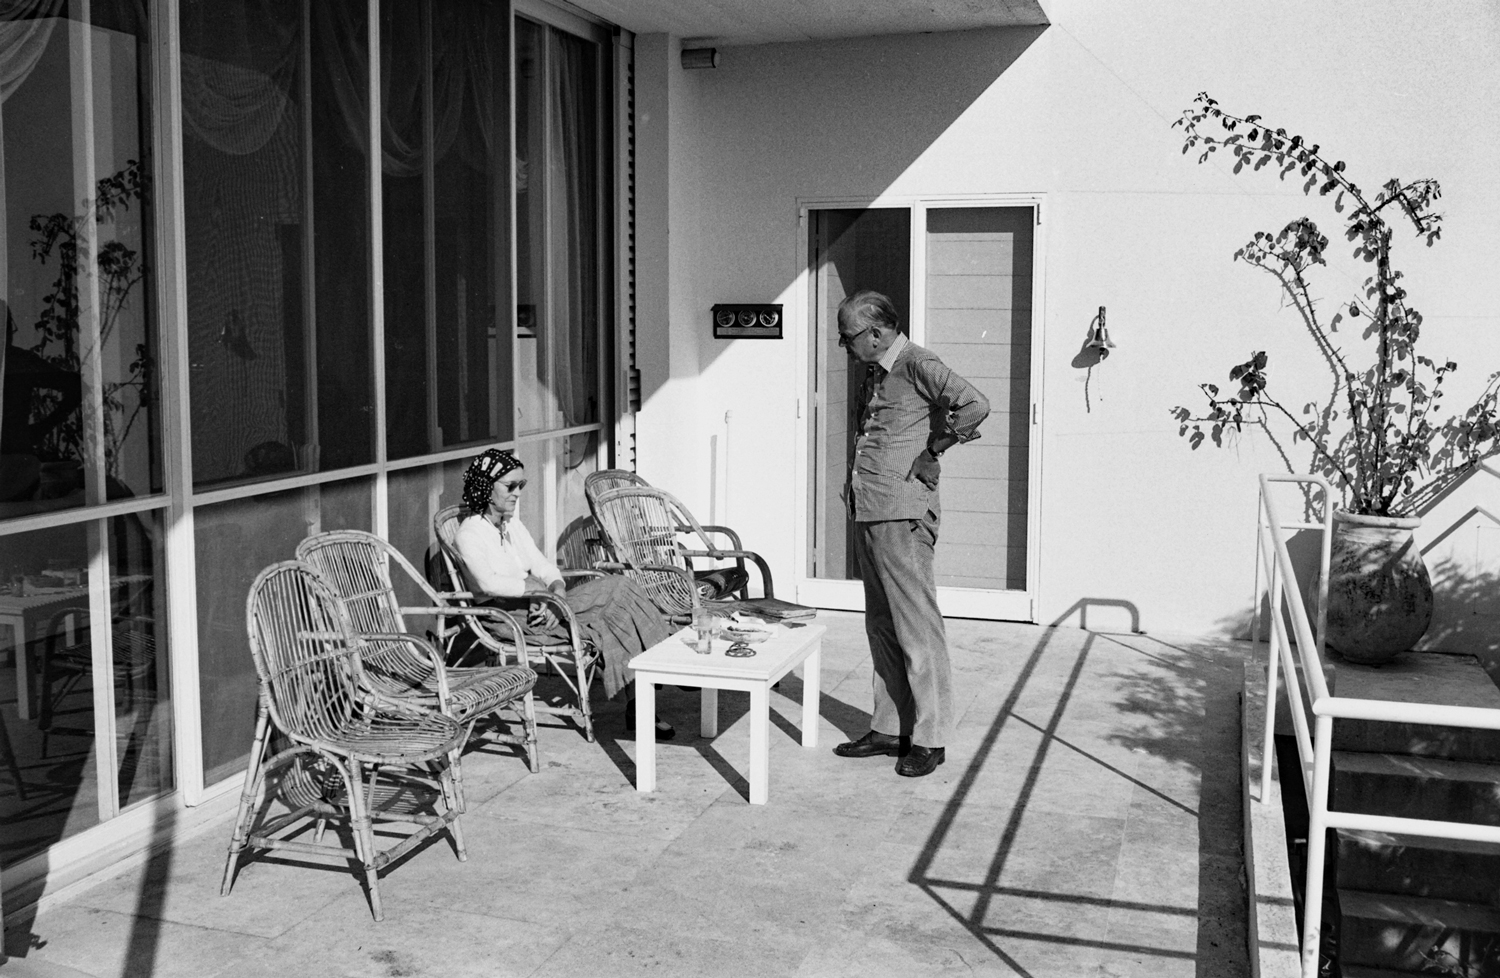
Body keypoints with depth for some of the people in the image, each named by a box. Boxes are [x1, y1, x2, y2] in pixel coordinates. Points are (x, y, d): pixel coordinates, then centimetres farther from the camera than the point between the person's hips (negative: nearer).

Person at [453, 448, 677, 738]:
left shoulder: (512, 524, 19)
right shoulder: (468, 534, -7)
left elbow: (543, 566, 11)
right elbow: (488, 583, -24)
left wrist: (557, 590, -11)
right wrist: (537, 587, -17)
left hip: (537, 604, 8)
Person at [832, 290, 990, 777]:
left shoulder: (917, 364, -10)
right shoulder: (877, 373, 18)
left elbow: (975, 406, -23)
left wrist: (931, 453, -13)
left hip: (902, 515, -10)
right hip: (867, 513, 10)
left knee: (916, 626, -4)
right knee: (881, 626, 13)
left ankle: (929, 738, 3)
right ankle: (889, 728, 22)